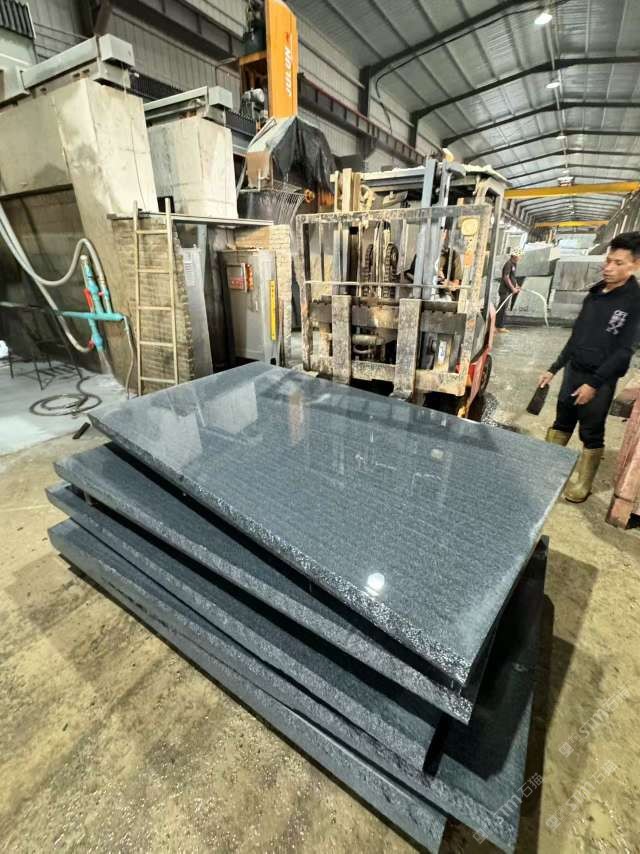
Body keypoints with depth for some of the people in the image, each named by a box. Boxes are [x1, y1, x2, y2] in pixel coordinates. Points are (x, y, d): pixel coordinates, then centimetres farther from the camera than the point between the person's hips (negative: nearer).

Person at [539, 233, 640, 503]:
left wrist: (594, 383, -18)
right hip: (573, 370, 5)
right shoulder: (594, 293, 7)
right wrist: (554, 368, 13)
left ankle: (581, 483, 15)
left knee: (591, 433, 3)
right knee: (562, 422, 12)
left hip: (601, 378, -5)